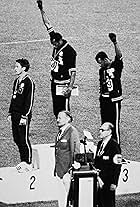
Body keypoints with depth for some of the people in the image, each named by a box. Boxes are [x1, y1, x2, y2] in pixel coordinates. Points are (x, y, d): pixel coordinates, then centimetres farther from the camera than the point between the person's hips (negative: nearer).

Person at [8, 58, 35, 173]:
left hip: (23, 116, -8)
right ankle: (23, 161, 21)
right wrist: (10, 113, 17)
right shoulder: (17, 81, 14)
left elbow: (30, 101, -15)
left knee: (24, 140, -3)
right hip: (15, 115, 8)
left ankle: (28, 163, 6)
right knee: (17, 139, 11)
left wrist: (24, 116, -18)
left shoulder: (29, 82, -12)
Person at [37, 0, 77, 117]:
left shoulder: (70, 51, -16)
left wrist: (70, 88, -23)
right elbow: (47, 24, 9)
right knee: (56, 111, 11)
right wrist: (41, 10, 9)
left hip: (63, 85, -8)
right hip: (54, 83, 8)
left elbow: (73, 72, -17)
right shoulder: (56, 44, 4)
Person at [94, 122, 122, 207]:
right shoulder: (100, 144, 13)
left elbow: (117, 166, -15)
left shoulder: (114, 145, -13)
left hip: (108, 182, -7)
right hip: (99, 180, 7)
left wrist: (114, 183, -17)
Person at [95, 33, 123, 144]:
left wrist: (115, 43, -37)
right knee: (105, 122, 11)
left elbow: (119, 55, -24)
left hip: (114, 99, -6)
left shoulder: (116, 66, -6)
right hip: (104, 100, 6)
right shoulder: (102, 70, 12)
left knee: (115, 124, -3)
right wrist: (101, 97, 15)